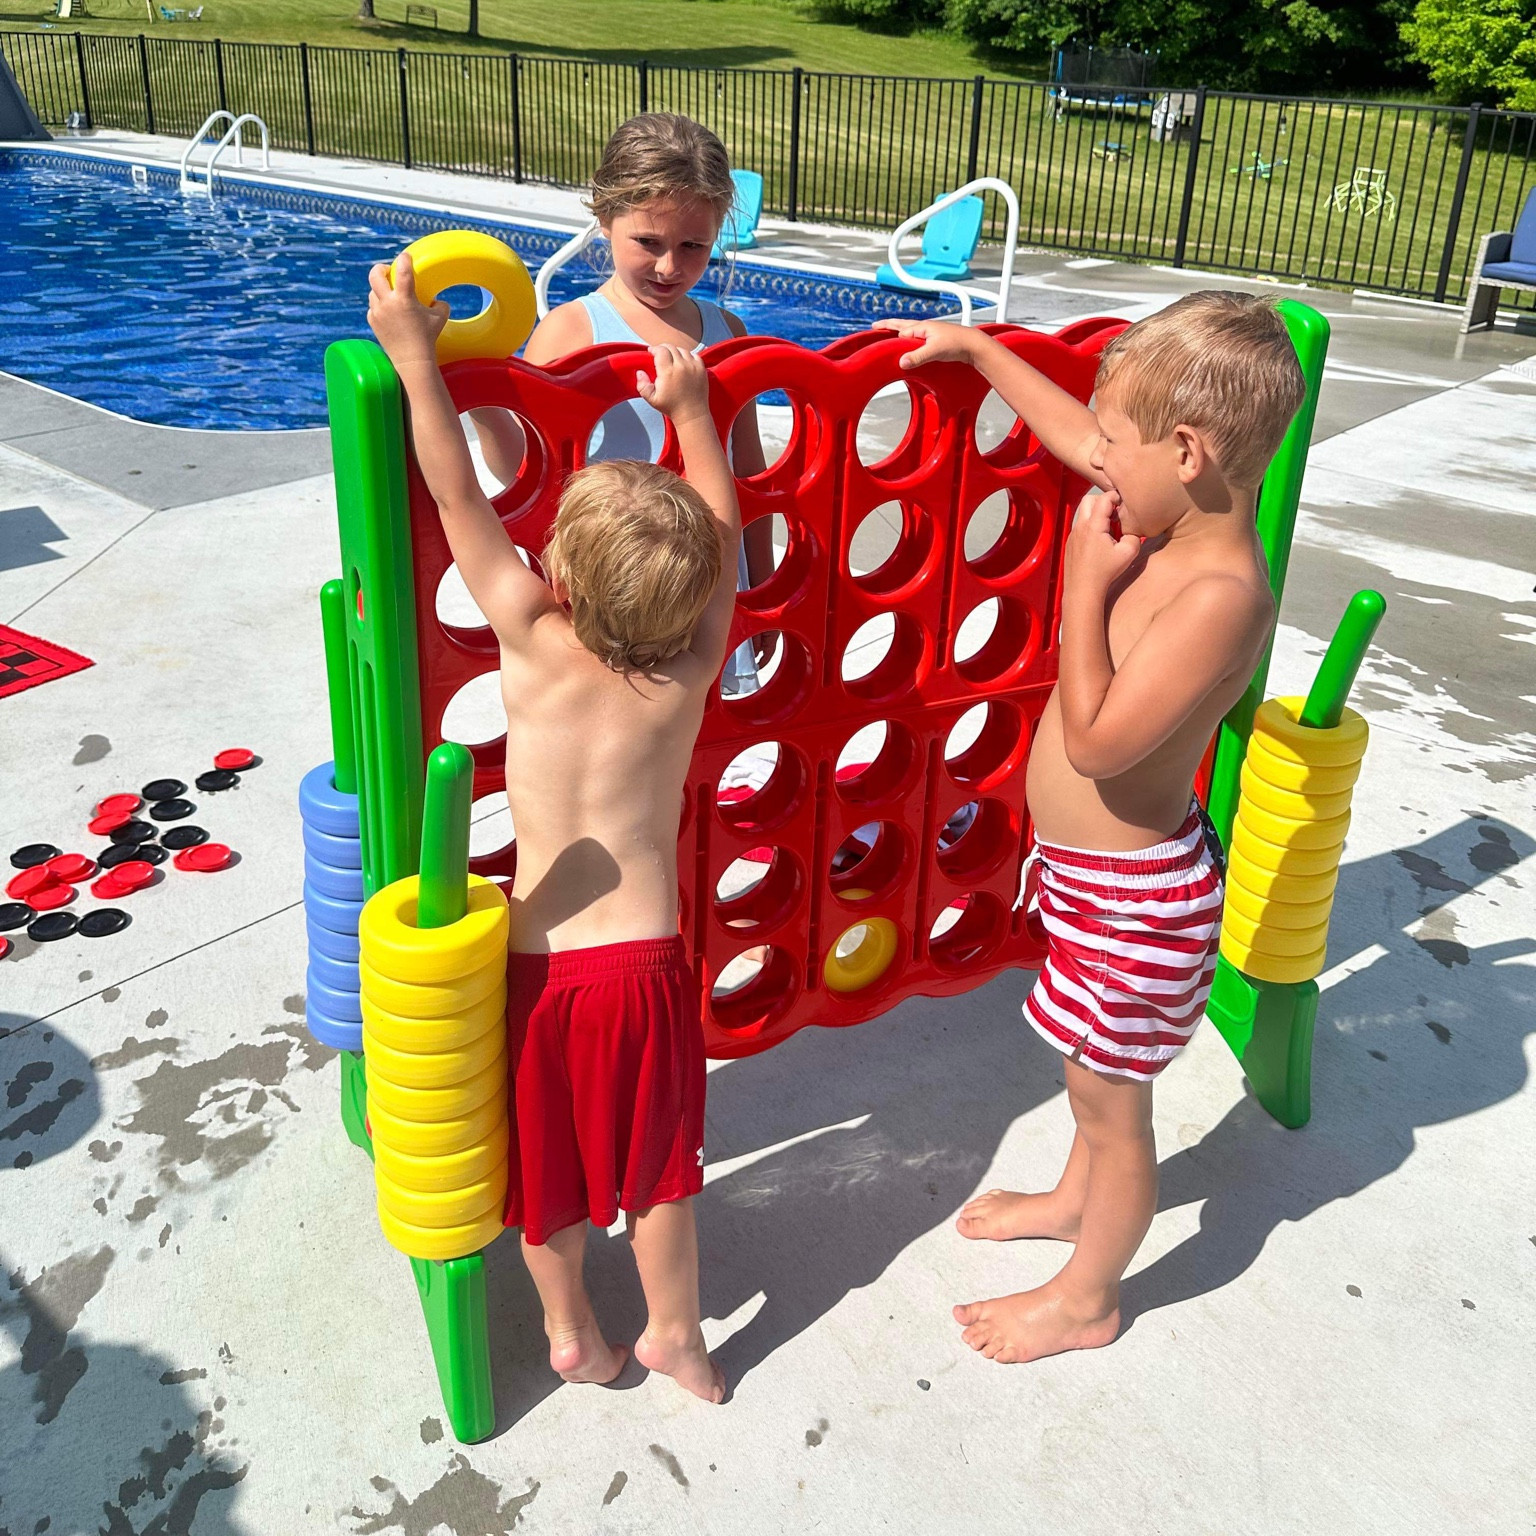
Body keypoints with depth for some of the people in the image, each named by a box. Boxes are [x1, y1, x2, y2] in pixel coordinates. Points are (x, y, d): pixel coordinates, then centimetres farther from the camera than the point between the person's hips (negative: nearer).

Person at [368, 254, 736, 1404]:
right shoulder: (691, 672, -10)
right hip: (647, 961, 1)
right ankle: (678, 1339, 39)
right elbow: (723, 532, 4)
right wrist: (690, 411, 9)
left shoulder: (534, 644, -15)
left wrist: (416, 353, -3)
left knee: (547, 1158, 21)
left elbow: (460, 496, -10)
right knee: (657, 1158, 20)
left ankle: (573, 1332, 41)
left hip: (540, 959, -1)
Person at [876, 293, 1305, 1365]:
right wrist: (976, 347, 19)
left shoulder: (1220, 593, -31)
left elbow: (1095, 742, -32)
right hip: (1093, 870, 9)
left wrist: (1087, 581, -25)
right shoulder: (1174, 523, -5)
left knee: (1111, 1099, 13)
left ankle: (1088, 1298, 35)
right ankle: (1077, 1200, 55)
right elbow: (1071, 432, 13)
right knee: (1095, 1073, 30)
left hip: (1135, 894, -9)